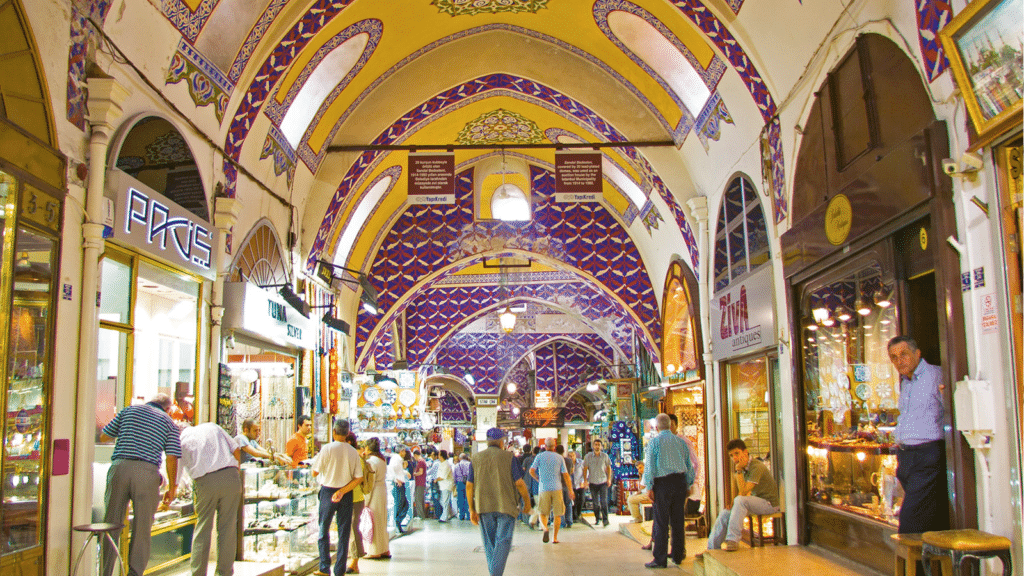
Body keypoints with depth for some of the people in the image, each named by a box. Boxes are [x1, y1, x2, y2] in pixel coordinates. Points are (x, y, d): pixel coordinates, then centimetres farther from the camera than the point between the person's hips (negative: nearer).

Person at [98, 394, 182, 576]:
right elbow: (171, 458, 3)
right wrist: (172, 488, 11)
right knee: (141, 529, 7)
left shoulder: (129, 410, 18)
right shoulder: (169, 422, 13)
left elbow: (103, 436, 19)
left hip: (120, 467, 2)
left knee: (111, 525, 8)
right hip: (147, 472, -1)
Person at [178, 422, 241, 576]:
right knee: (227, 528, 8)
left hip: (206, 482, -2)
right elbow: (236, 451, 12)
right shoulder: (212, 427, 20)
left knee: (202, 529, 8)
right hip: (231, 477, 2)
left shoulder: (182, 441, 13)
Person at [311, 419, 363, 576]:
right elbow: (359, 478, -3)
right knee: (344, 532, 7)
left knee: (323, 530, 11)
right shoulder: (353, 452, 0)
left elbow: (315, 472, -5)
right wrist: (342, 491, -4)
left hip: (328, 491, -2)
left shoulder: (327, 448, -10)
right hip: (346, 494, 2)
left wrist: (315, 460, 12)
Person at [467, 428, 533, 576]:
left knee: (489, 542, 13)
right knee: (503, 541, -3)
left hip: (484, 507, 3)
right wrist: (527, 503, 8)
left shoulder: (476, 458, 7)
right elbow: (519, 483, -5)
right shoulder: (508, 457, -2)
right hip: (506, 505, -3)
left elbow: (469, 485, 5)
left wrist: (472, 509, 10)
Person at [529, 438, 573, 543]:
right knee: (557, 514, 10)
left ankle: (545, 529, -20)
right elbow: (565, 475, 0)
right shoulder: (559, 457, 3)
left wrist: (537, 479, 14)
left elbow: (531, 471, -7)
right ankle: (555, 537, 7)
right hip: (557, 488, 0)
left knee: (543, 513, 8)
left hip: (544, 489, 0)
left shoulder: (540, 456, 1)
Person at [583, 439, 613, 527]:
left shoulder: (605, 456, 3)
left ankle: (605, 519, -5)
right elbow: (585, 468, 5)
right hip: (593, 482, 1)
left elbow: (608, 467, 11)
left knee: (604, 501, -8)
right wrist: (585, 480, -2)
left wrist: (609, 479, 4)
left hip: (603, 481, -1)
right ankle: (597, 518, 20)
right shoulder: (588, 456, 1)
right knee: (595, 502, 7)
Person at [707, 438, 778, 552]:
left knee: (740, 500, -33)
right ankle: (712, 549, 4)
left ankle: (732, 541, -31)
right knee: (725, 514, -2)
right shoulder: (744, 466, 3)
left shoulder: (757, 467, -24)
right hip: (756, 502, 9)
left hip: (769, 503, -9)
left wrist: (738, 470, -27)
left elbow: (743, 493, -28)